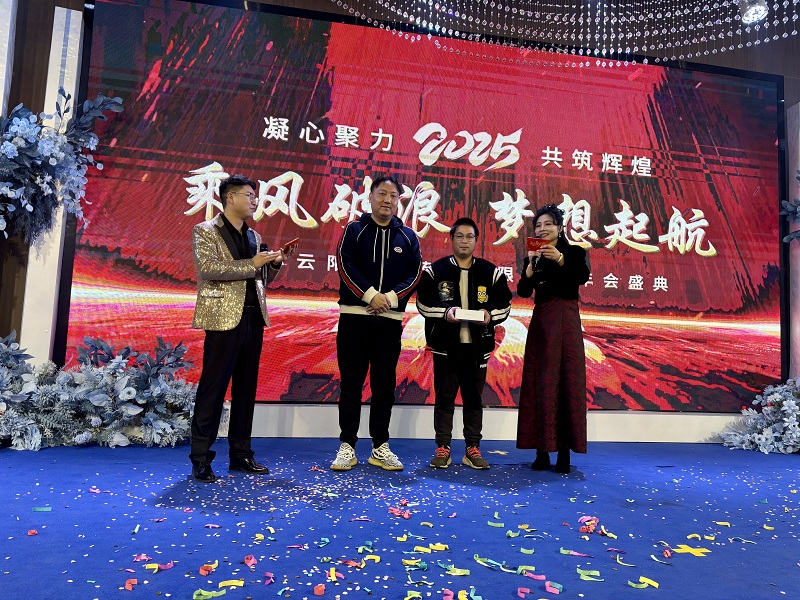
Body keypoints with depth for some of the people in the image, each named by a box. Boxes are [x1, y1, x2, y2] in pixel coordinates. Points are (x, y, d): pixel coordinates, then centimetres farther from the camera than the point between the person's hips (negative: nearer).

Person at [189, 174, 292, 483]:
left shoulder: (254, 236, 18)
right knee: (213, 388, -3)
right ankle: (201, 459, 8)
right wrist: (251, 264, -15)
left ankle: (240, 454, 20)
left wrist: (274, 265, 2)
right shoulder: (205, 231, 0)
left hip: (253, 318, 7)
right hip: (224, 318, -6)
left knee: (246, 388, 10)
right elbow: (208, 268, -16)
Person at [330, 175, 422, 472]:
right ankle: (347, 446, 11)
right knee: (351, 383, 2)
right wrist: (370, 295, -15)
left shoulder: (408, 237, 11)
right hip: (354, 316, -2)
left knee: (384, 385, 7)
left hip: (390, 319, 2)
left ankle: (380, 447, 18)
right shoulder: (354, 230, 6)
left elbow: (414, 274, 4)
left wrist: (390, 297, -11)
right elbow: (345, 266, -6)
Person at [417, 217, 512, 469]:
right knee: (444, 397, 6)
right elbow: (423, 302, -1)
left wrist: (490, 313, -11)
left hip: (477, 346, 2)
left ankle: (473, 449, 21)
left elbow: (504, 303, 9)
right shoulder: (435, 270, 2)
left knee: (474, 398, 10)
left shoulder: (491, 272, 6)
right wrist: (445, 311, -17)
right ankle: (442, 448, 18)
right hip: (445, 344, -1)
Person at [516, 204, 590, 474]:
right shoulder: (532, 257, 11)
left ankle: (564, 451, 1)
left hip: (566, 322, -2)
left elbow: (582, 277, -16)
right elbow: (523, 292, -2)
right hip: (540, 322, 3)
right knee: (539, 383, 0)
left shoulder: (574, 252, 5)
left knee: (566, 381, -4)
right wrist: (530, 267, -17)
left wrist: (561, 259, -29)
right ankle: (542, 449, 6)